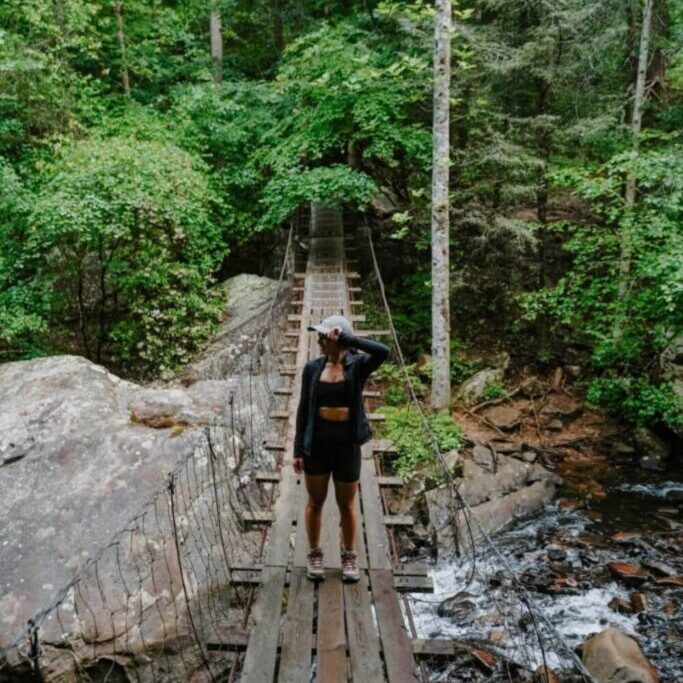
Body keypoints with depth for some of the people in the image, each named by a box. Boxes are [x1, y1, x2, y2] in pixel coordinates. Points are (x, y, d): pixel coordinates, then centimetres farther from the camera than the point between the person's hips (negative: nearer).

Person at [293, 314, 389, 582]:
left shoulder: (358, 366, -7)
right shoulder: (312, 367, -1)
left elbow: (383, 351, -28)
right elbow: (303, 409, 1)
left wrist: (346, 338, -25)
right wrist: (298, 449, -1)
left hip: (347, 443, -2)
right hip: (317, 441, 2)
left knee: (347, 504, 12)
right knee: (315, 502, 13)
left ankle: (349, 557, 30)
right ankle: (315, 555, 30)